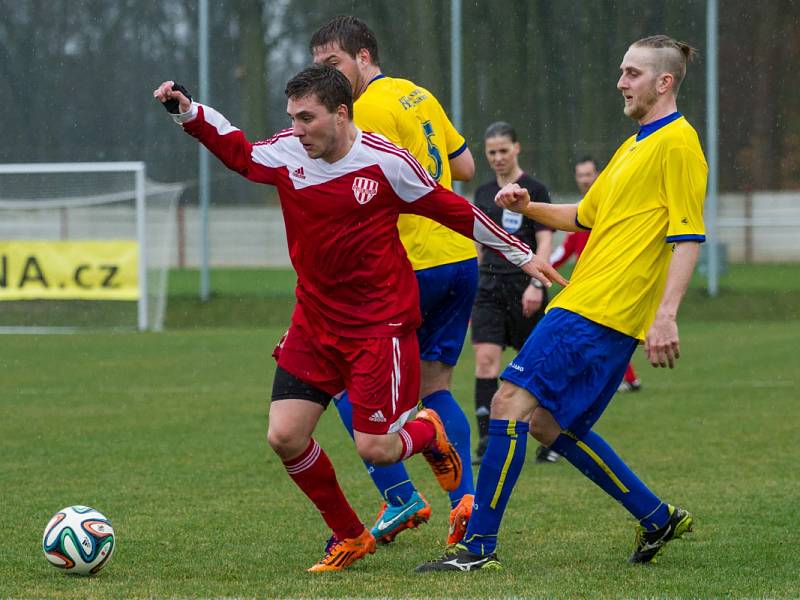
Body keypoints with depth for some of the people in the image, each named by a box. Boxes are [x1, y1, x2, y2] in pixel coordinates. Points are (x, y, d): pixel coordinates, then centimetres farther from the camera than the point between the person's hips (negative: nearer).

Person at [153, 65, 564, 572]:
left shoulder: (386, 161, -15)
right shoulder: (286, 153, -4)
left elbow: (453, 210, -3)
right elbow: (236, 150, 17)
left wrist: (521, 253, 4)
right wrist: (188, 110, 3)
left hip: (381, 324, -5)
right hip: (314, 321, 5)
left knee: (375, 449, -9)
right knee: (285, 435, -6)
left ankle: (428, 432, 29)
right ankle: (348, 536, 15)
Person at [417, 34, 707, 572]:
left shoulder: (678, 143, -8)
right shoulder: (634, 146, 22)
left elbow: (688, 238, -15)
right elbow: (584, 216, 30)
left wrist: (666, 315, -23)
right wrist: (529, 207, 12)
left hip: (601, 314, -10)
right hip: (581, 305, 10)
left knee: (511, 403, -14)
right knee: (550, 423, 12)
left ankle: (480, 545, -13)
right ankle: (658, 518, 21)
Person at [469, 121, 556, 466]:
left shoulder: (534, 190, -4)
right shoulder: (483, 193, 12)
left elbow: (545, 240, -9)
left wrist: (536, 283, -20)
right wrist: (471, 285, 17)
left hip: (524, 285, -4)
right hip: (489, 286, 4)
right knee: (485, 358, -12)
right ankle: (487, 441, -15)